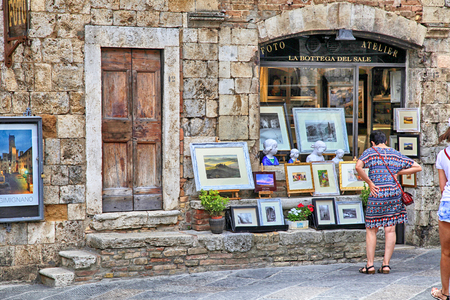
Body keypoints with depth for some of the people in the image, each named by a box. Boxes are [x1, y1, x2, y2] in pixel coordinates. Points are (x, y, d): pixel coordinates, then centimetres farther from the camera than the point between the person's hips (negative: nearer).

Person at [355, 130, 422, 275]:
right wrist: (397, 172, 12)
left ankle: (370, 265, 3)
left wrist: (369, 182, -10)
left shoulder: (370, 152, 1)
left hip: (377, 195, -3)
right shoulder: (396, 154, 12)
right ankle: (386, 264, 4)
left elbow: (358, 166, -18)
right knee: (390, 230, 6)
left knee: (371, 230, 6)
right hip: (394, 195, 3)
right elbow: (417, 167, 13)